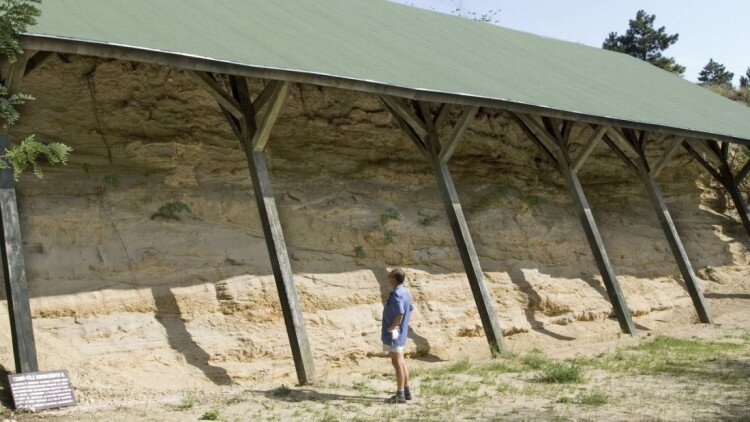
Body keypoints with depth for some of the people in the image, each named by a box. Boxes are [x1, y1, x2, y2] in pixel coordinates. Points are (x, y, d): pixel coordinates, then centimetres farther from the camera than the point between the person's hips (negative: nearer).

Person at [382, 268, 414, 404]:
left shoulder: (396, 294, -22)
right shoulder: (405, 292, 9)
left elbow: (400, 314, -31)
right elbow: (410, 309, 19)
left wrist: (391, 328, -19)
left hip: (393, 333, -10)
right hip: (401, 332, 10)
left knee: (397, 363, -3)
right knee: (401, 361, 17)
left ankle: (400, 395, 3)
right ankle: (406, 391, 24)